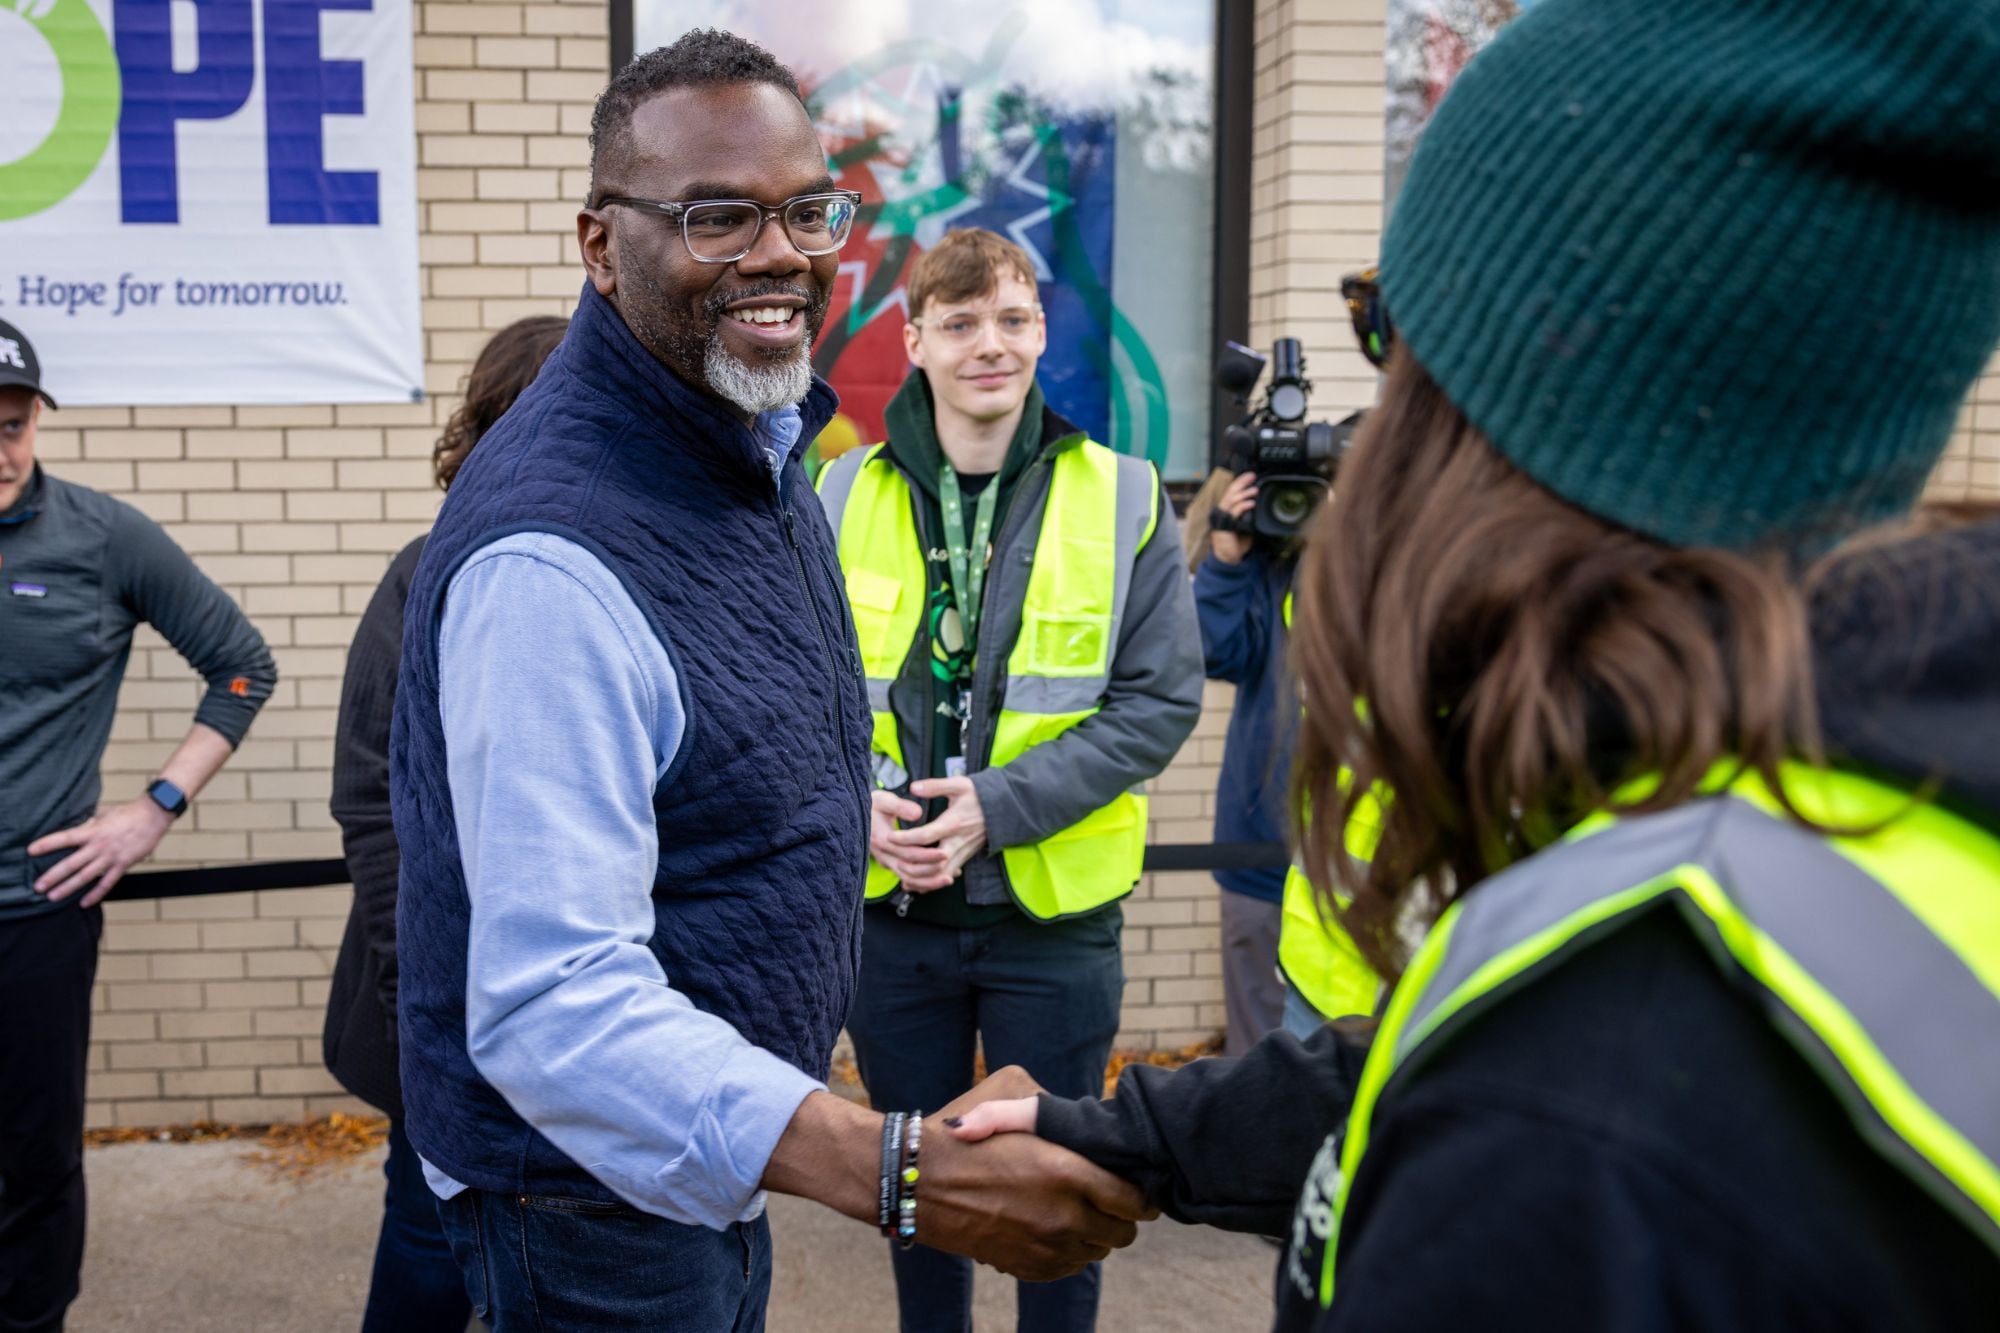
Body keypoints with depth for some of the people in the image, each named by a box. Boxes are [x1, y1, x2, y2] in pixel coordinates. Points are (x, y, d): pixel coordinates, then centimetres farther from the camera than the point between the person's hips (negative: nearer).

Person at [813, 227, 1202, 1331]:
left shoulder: (1122, 499, -5)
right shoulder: (843, 497, -1)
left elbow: (1162, 699, -8)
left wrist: (1001, 804, -18)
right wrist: (856, 797, -14)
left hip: (1055, 910, -1)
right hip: (889, 909, 2)